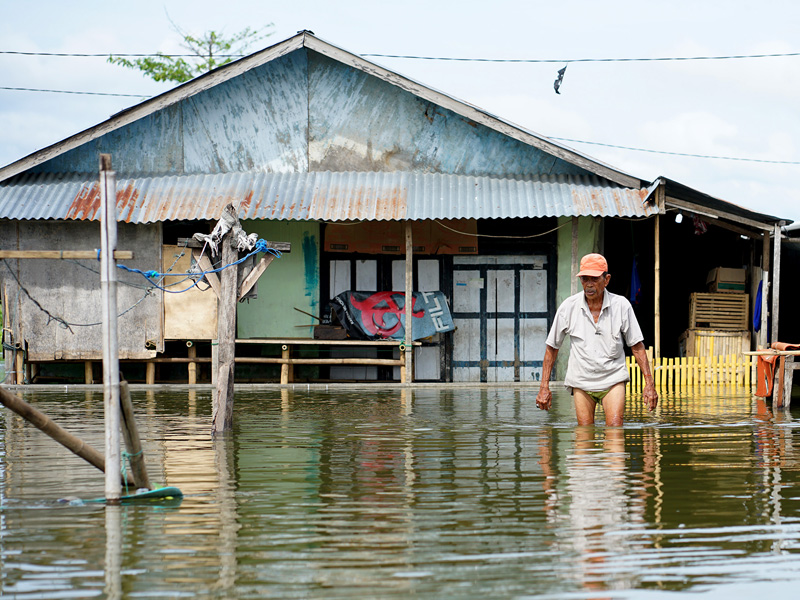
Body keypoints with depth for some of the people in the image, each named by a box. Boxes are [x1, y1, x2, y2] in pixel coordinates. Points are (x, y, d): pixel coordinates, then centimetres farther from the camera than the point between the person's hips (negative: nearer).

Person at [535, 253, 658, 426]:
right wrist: (544, 387, 2)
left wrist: (649, 383, -3)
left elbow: (636, 345, 3)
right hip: (581, 381, 1)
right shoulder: (568, 307, -4)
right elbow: (552, 347, 6)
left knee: (615, 428, -18)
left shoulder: (621, 305, -4)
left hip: (613, 378, -1)